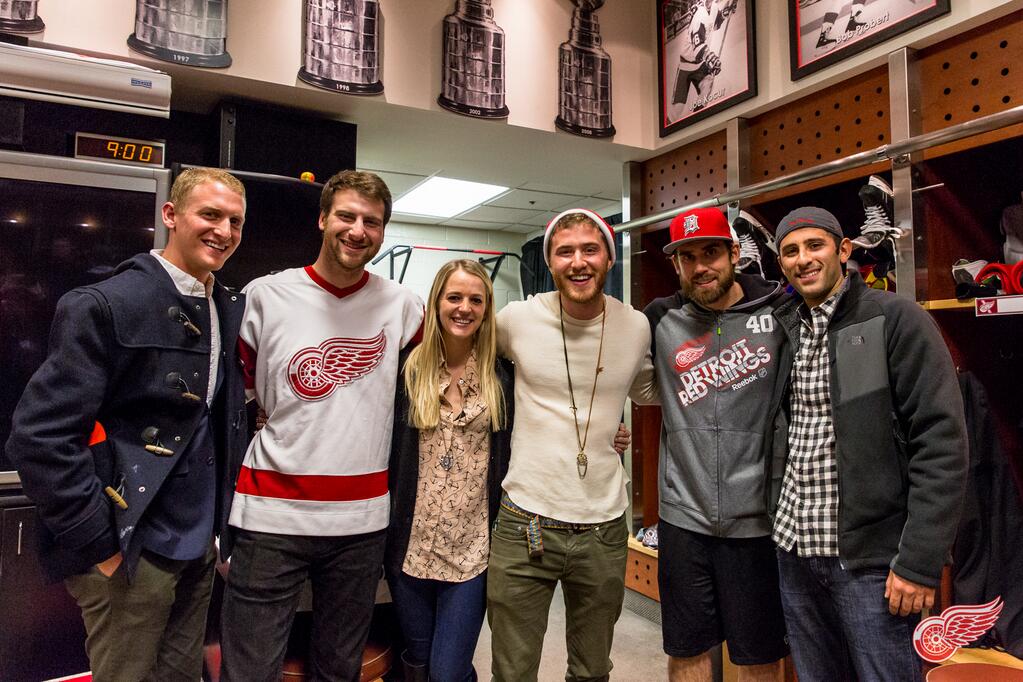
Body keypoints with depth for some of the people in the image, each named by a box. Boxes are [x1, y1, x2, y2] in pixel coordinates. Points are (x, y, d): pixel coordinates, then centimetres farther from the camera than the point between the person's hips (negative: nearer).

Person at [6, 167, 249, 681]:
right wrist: (100, 543, -15)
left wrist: (221, 529, 9)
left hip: (199, 549, 6)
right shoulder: (106, 307, -14)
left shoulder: (232, 312, 6)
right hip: (129, 553, -6)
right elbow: (39, 437, -18)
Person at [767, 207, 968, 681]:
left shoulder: (896, 319, -9)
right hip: (794, 549, 5)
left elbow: (941, 442, -14)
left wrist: (920, 560, -17)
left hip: (870, 556, -5)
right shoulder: (785, 330, 7)